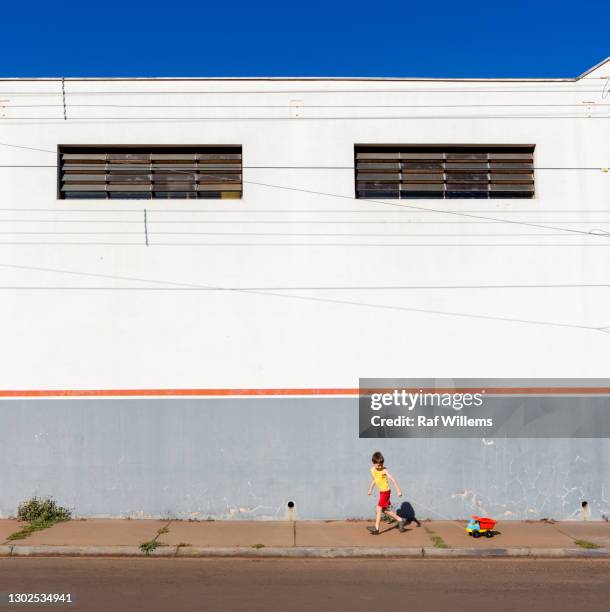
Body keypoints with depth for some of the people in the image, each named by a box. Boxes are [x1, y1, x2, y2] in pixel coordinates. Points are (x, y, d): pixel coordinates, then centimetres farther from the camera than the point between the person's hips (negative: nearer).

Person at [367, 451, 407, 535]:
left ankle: (376, 528, 0)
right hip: (381, 492, 8)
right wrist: (370, 490, 21)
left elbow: (393, 480, -23)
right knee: (385, 510, 13)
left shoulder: (384, 470, -19)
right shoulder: (372, 470, 1)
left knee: (379, 509, -6)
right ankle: (400, 520, 23)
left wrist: (398, 490, -28)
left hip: (386, 491, -8)